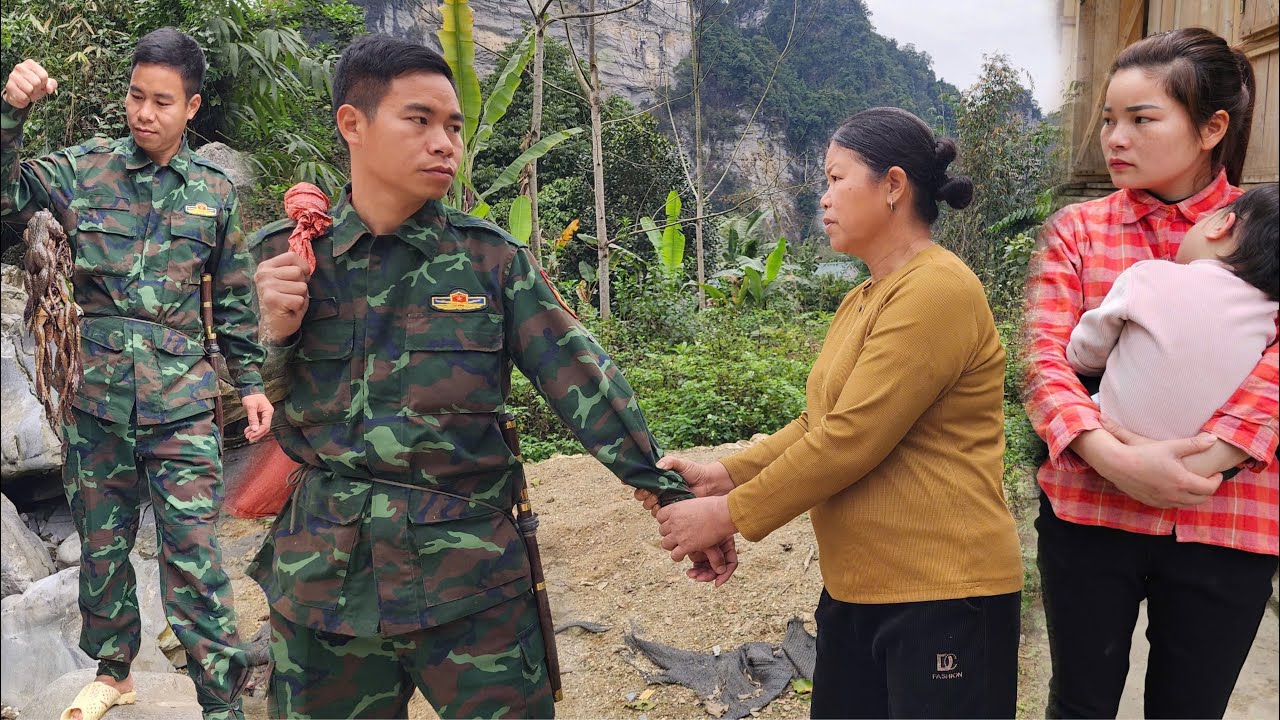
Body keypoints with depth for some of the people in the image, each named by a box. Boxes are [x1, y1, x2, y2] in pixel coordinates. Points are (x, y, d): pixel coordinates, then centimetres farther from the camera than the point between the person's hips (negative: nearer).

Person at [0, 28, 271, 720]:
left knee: (193, 556, -3)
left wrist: (250, 382, 9)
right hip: (97, 401, 2)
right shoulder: (83, 169, 3)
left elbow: (234, 298, 10)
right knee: (101, 546, 16)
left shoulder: (215, 189, 4)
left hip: (182, 405, -2)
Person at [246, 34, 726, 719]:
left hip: (473, 580, -1)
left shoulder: (491, 258, -2)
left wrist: (673, 494, -7)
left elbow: (582, 380, -5)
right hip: (323, 579, 2)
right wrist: (276, 332, -13)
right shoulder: (286, 253, 1)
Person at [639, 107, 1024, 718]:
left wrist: (727, 515, -15)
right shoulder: (861, 301, 13)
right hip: (855, 586, 9)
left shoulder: (937, 290, -17)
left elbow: (851, 440, -22)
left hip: (941, 593, -8)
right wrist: (722, 475, -3)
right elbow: (818, 424, 11)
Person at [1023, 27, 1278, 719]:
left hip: (1224, 522, 0)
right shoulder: (1076, 229, 3)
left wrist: (1200, 459, -24)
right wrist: (1113, 457, -23)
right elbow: (1045, 356, -8)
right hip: (1088, 508, 0)